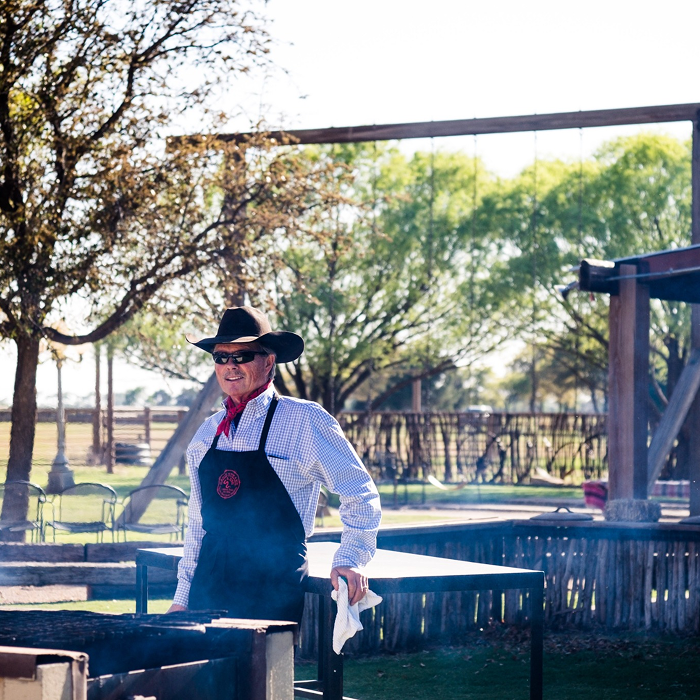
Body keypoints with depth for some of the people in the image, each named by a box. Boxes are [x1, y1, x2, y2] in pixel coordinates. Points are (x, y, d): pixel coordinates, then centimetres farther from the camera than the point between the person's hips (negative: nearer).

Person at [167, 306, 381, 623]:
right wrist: (182, 597, 16)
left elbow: (360, 494, 1)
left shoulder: (306, 421, -3)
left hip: (274, 586, -5)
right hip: (210, 582, 5)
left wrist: (350, 559, -11)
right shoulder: (207, 433, 13)